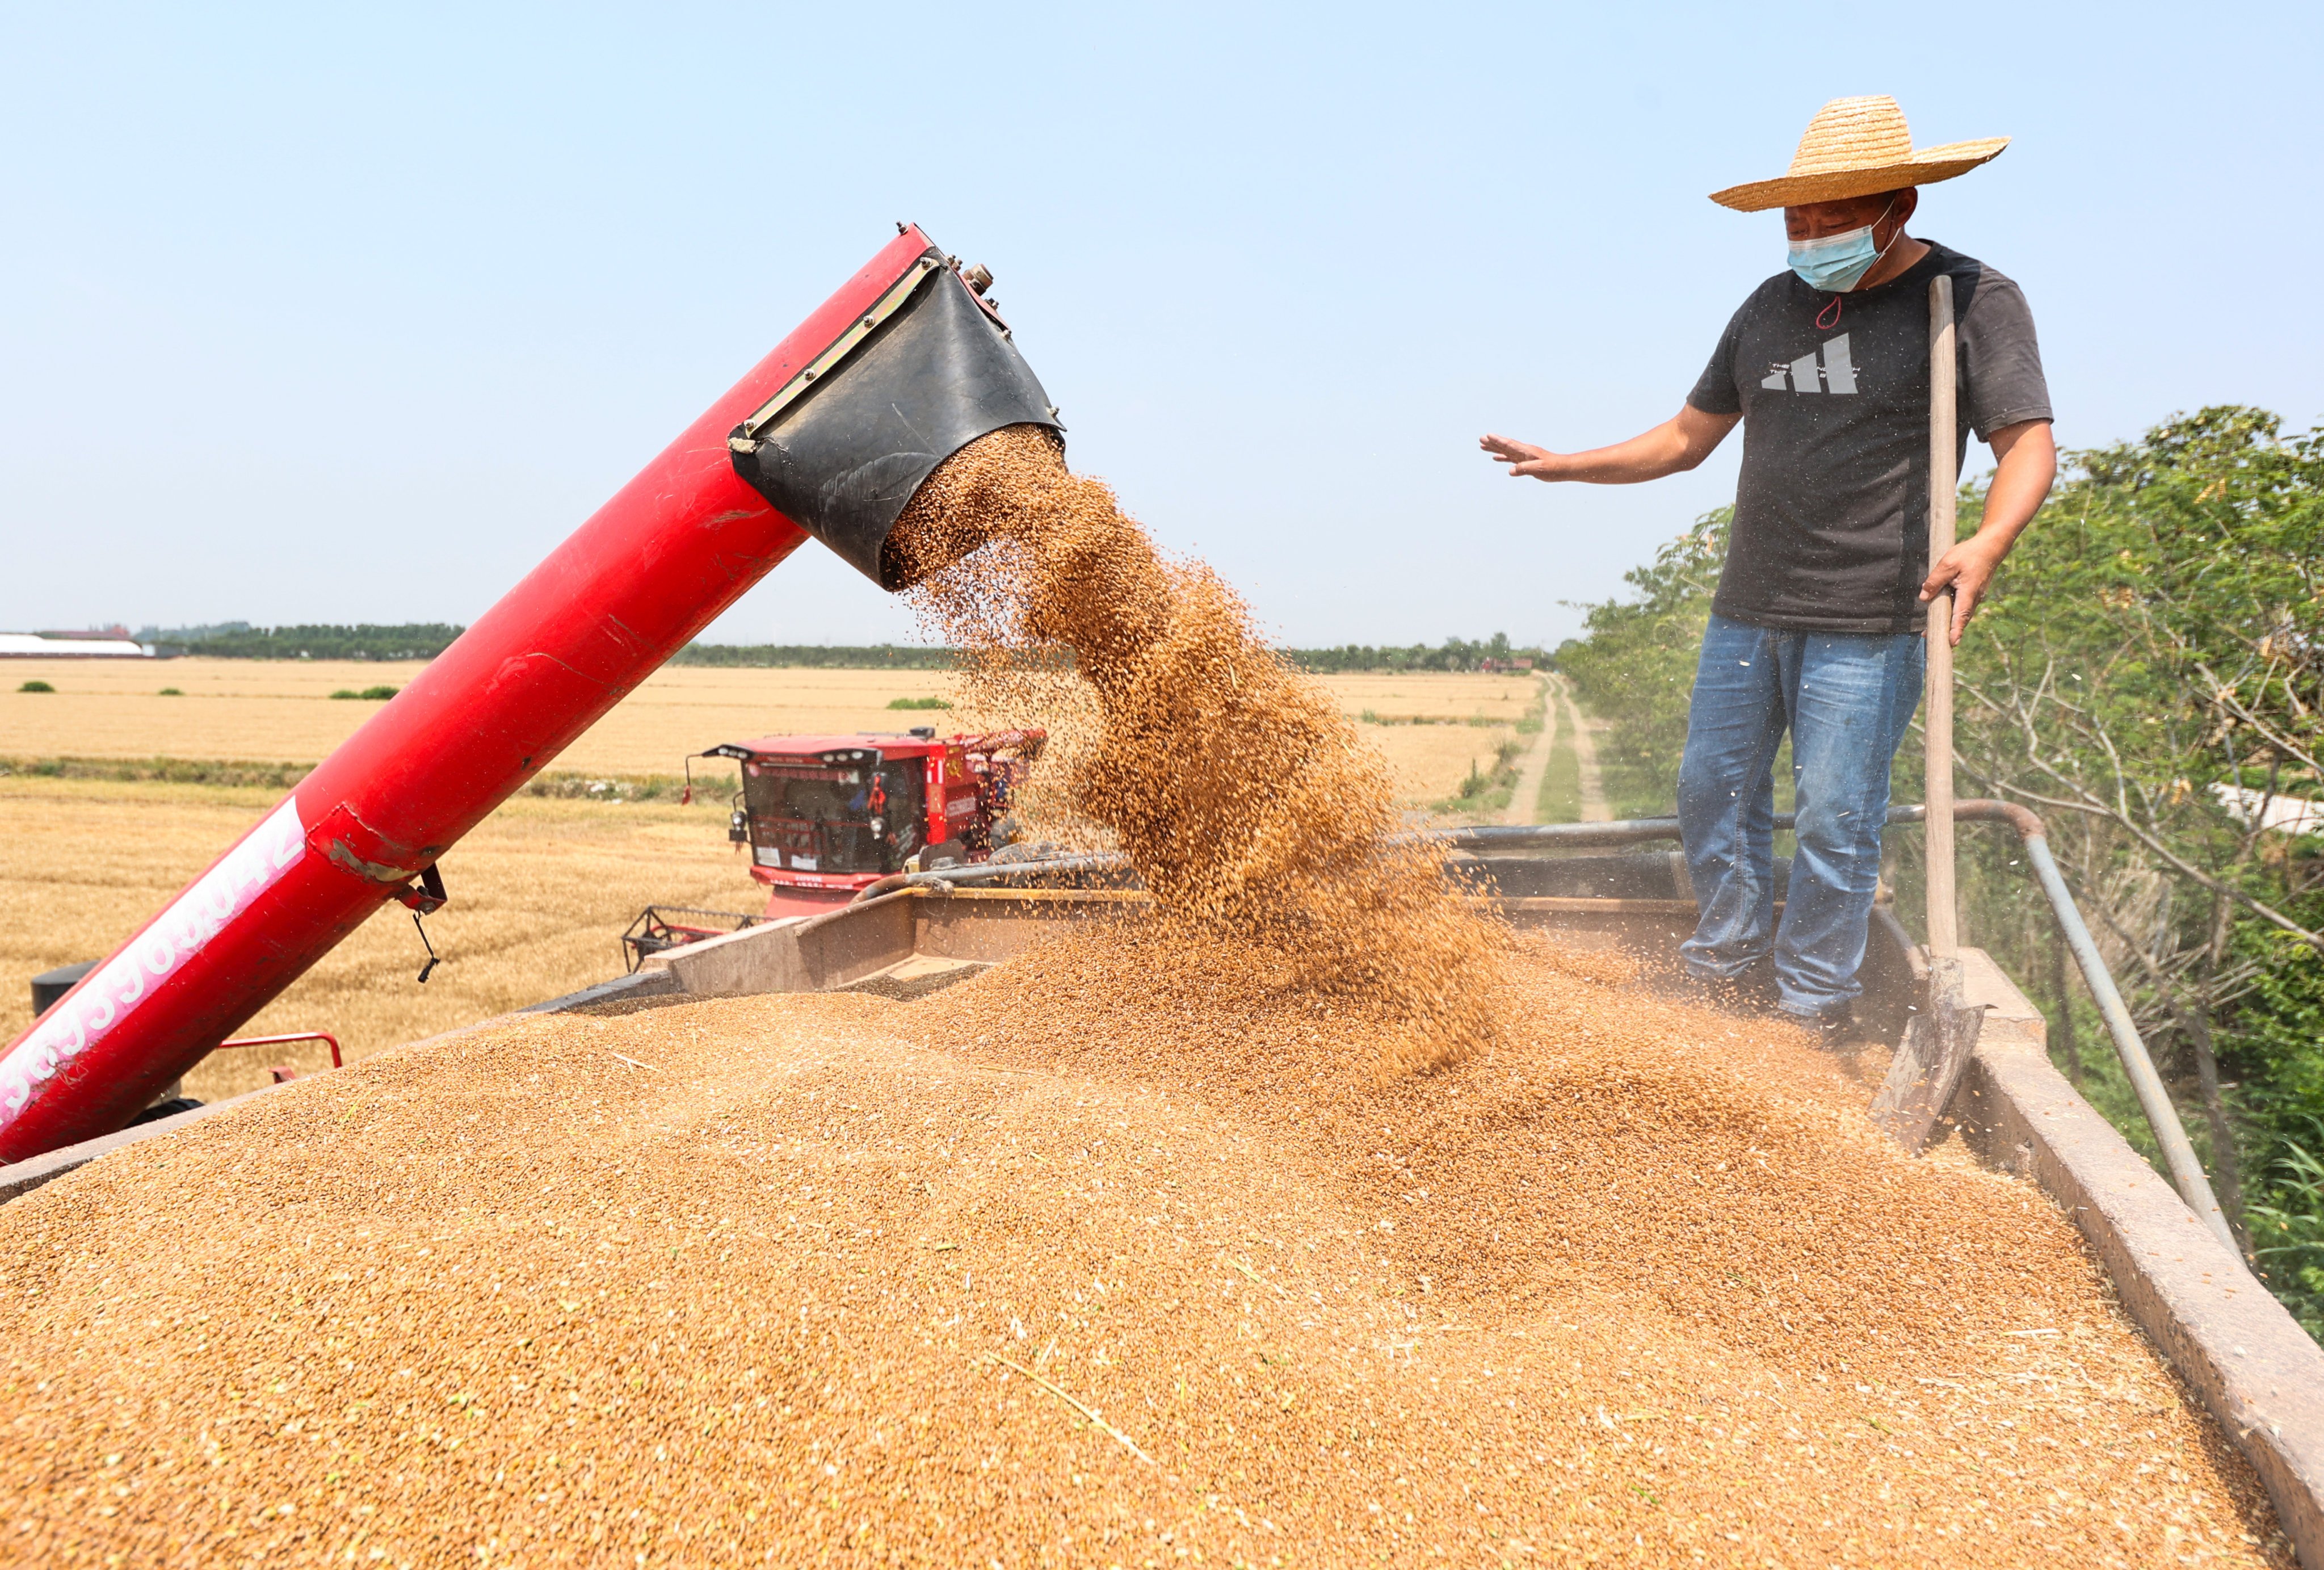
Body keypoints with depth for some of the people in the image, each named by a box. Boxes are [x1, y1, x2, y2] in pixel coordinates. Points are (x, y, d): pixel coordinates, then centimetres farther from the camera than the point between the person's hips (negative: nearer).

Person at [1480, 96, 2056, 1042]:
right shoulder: (1773, 307, 14)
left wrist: (1986, 545, -28)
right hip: (1747, 610, 6)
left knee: (1835, 818, -3)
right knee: (1713, 792, 10)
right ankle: (1729, 969, 26)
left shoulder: (1974, 300, -2)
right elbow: (1686, 439, 19)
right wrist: (1567, 465, 10)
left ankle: (1812, 1011, 12)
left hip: (1866, 624, -5)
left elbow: (2028, 443, -8)